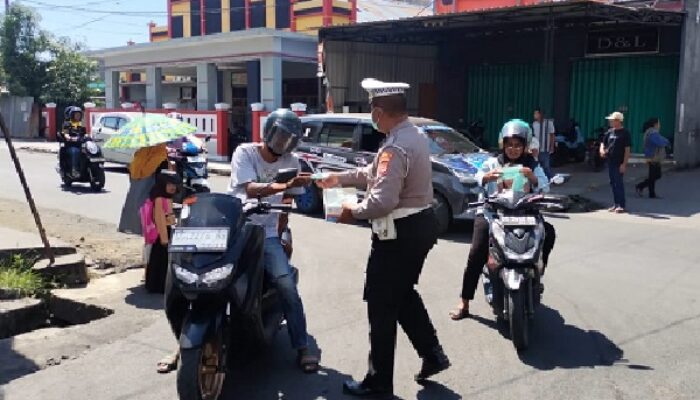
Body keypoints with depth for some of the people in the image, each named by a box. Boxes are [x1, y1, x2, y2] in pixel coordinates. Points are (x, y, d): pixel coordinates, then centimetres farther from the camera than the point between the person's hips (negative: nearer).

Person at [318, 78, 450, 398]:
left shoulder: (395, 148, -24)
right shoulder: (415, 135, 8)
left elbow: (383, 201, -30)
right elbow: (376, 173, 19)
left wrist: (354, 211, -12)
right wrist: (340, 178, 22)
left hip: (399, 234, -10)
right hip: (420, 225, 10)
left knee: (382, 307, 3)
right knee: (404, 295, 25)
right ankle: (432, 355, 31)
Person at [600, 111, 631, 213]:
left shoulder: (625, 133, -8)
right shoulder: (610, 132, 11)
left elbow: (627, 150, -11)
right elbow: (603, 143, 21)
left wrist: (624, 164, -17)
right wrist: (602, 150, -3)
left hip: (619, 163, -7)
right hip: (610, 162, 7)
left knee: (619, 183, -7)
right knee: (613, 183, 11)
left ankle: (622, 205, -1)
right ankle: (616, 204, 21)